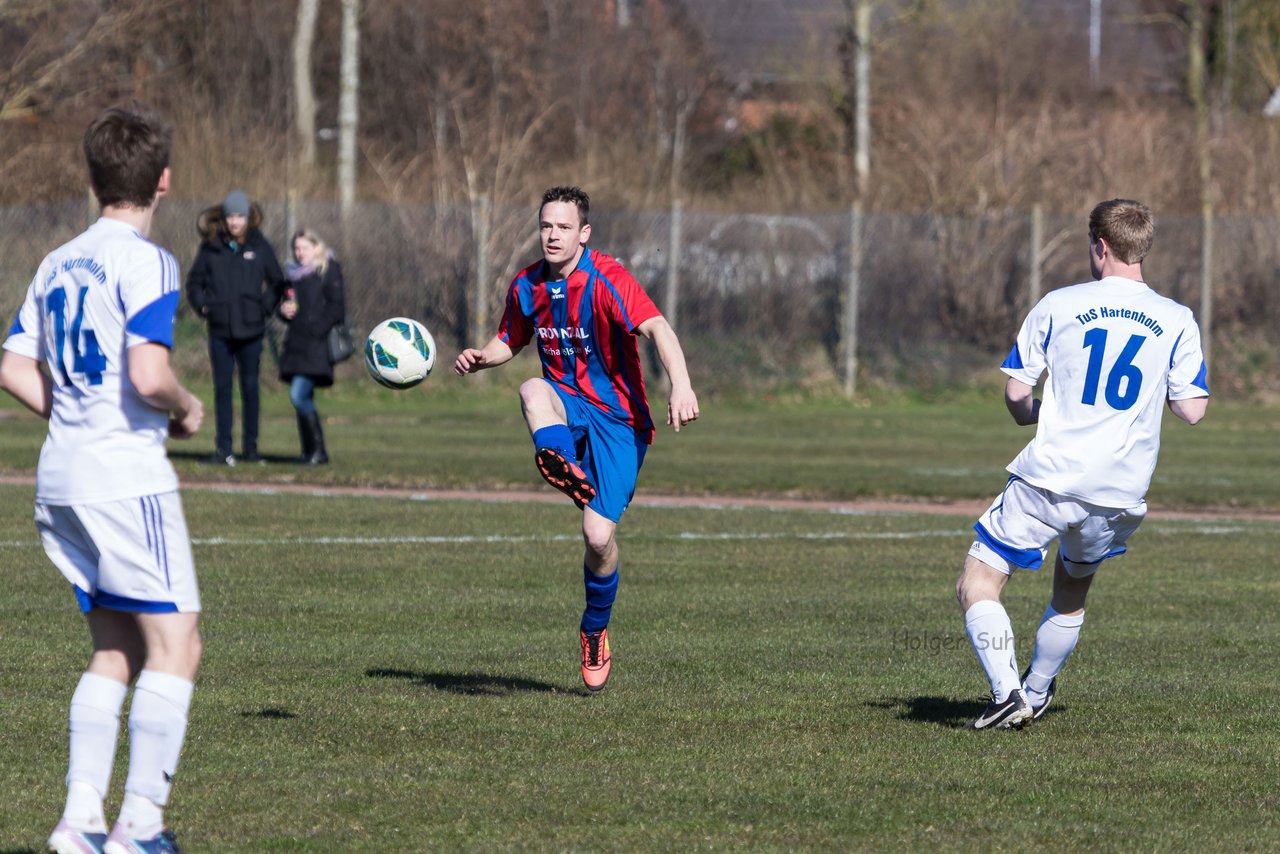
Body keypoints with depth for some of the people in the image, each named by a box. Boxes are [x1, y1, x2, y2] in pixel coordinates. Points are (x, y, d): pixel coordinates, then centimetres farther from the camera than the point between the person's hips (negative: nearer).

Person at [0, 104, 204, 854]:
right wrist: (187, 410, -3)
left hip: (62, 480, 8)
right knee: (176, 645, -3)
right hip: (127, 477, -8)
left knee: (117, 649, 14)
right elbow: (148, 375, -22)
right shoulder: (147, 264, -11)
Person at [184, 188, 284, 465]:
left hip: (251, 330, 0)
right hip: (220, 330, 0)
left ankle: (250, 446, 13)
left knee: (250, 388, 4)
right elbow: (194, 281, 13)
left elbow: (277, 283, 11)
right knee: (222, 388, 0)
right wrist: (203, 306, -2)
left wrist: (265, 307, -2)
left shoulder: (259, 247, 3)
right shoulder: (211, 247, 3)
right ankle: (223, 448, 5)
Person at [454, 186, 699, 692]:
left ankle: (595, 632, 15)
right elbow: (510, 342, 20)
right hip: (567, 408, 4)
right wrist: (479, 359, -3)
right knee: (533, 390, -33)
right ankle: (562, 464, -64)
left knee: (599, 536, -12)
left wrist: (681, 385, -47)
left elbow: (657, 328, -31)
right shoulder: (527, 287, 3)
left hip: (617, 418, -4)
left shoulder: (606, 280, -17)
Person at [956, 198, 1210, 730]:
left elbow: (1016, 392, 2)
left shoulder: (1058, 306, 0)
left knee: (977, 586, 4)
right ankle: (1036, 694, 38)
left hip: (1047, 480, -3)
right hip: (1120, 495, 3)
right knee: (1071, 594, 28)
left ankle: (1008, 694, -14)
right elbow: (1192, 410, 1)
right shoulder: (1177, 321, 3)